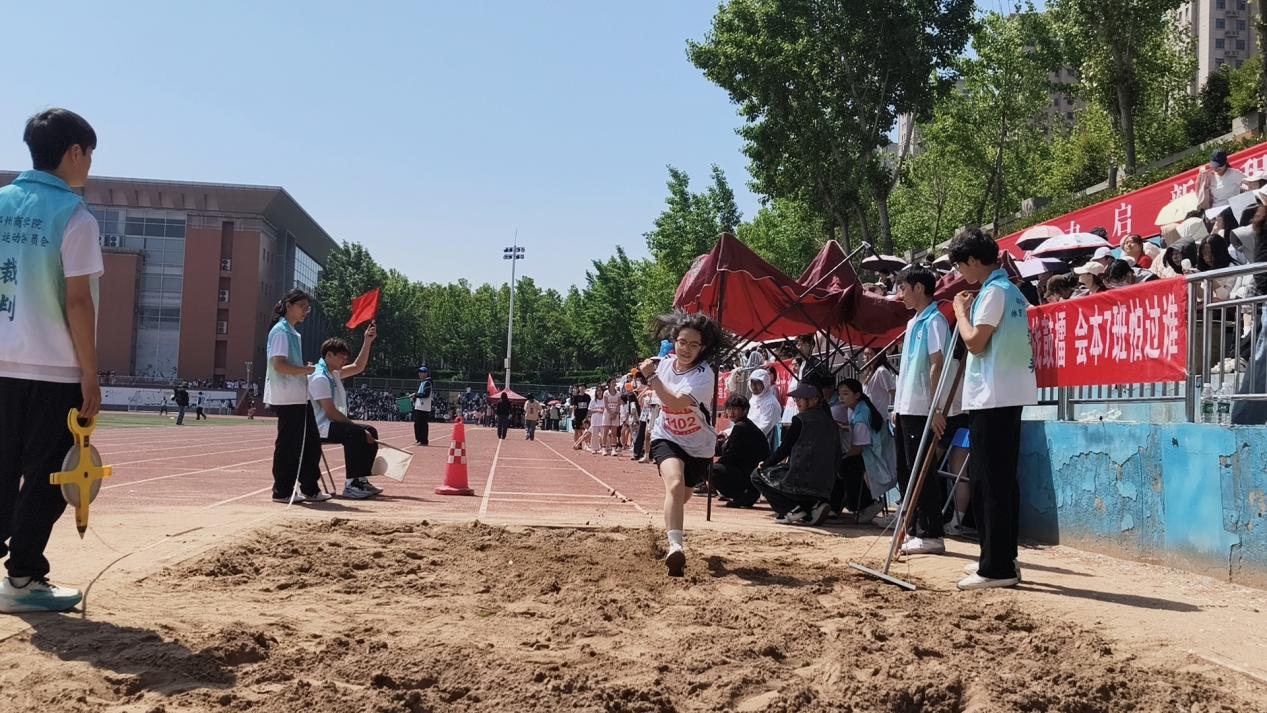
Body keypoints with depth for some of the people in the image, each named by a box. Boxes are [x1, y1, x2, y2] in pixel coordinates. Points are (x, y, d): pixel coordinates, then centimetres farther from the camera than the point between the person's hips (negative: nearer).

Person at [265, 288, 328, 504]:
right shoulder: (281, 331, -11)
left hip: (300, 397, 10)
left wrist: (305, 369, 10)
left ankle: (310, 489, 16)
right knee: (288, 444, -3)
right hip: (286, 397, -10)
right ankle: (282, 492, 6)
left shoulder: (294, 333, 19)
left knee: (311, 442, 9)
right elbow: (278, 364, -20)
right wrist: (305, 369, -13)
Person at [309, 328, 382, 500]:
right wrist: (358, 428, -21)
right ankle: (351, 485, -30)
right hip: (320, 428, -11)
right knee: (356, 433, -31)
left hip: (333, 424, 11)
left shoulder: (334, 374, 14)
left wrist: (367, 342, 12)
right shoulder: (320, 378, -16)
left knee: (370, 432, 7)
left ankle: (361, 480, 6)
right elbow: (331, 413, -22)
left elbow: (357, 367, 22)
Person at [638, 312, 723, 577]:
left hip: (698, 446, -1)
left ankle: (671, 530, 54)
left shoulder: (703, 375, -26)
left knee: (681, 497, 18)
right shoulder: (664, 363, -8)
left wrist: (651, 376, -36)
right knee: (675, 483, -29)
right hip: (667, 438, 1)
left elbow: (676, 403, -40)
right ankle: (675, 546, -38)